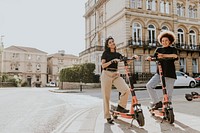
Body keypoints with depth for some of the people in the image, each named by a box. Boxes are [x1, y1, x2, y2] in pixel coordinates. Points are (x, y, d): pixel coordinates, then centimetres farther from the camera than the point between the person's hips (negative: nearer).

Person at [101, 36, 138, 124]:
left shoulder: (117, 54, 15)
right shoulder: (105, 53, 4)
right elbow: (103, 65, -7)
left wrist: (133, 57, -14)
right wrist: (112, 61, -17)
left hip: (116, 75, 3)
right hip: (106, 75, -3)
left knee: (126, 90, -17)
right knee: (106, 96, -1)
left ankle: (120, 107, 5)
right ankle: (107, 116, 12)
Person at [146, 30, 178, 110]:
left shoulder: (173, 49, 8)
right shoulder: (159, 49, 15)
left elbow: (175, 56, -14)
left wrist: (163, 55, -26)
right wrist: (150, 58, -23)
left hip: (170, 73, -3)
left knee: (168, 93, -2)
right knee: (149, 85, -15)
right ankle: (157, 102, -5)